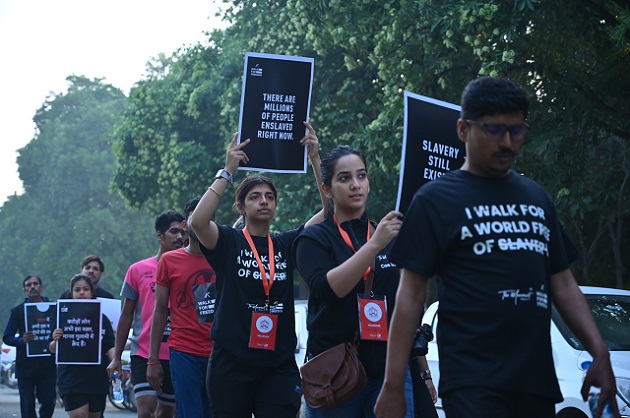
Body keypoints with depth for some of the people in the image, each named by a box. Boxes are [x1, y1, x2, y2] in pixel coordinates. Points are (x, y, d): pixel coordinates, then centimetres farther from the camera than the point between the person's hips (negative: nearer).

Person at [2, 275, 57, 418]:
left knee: (48, 403, -2)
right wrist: (22, 340, -16)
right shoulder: (18, 311, 6)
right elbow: (6, 337, 3)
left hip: (48, 365, 0)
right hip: (26, 365, 0)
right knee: (27, 406, -2)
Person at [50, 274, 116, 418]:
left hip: (98, 378, 3)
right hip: (72, 379, -3)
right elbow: (53, 350, 2)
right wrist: (55, 341, -22)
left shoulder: (102, 318, 8)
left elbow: (110, 347, 5)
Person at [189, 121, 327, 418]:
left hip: (279, 364, 2)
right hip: (232, 363, -2)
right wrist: (228, 171, -20)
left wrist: (315, 159, -8)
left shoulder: (287, 244, 9)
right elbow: (197, 221, -21)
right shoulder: (228, 242, 0)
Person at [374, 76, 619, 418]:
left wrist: (600, 353, 5)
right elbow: (410, 295, -3)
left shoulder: (538, 199, 16)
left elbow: (562, 284, 18)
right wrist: (393, 386, -8)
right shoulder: (436, 199, 1)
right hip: (473, 383, -5)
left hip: (537, 379, 5)